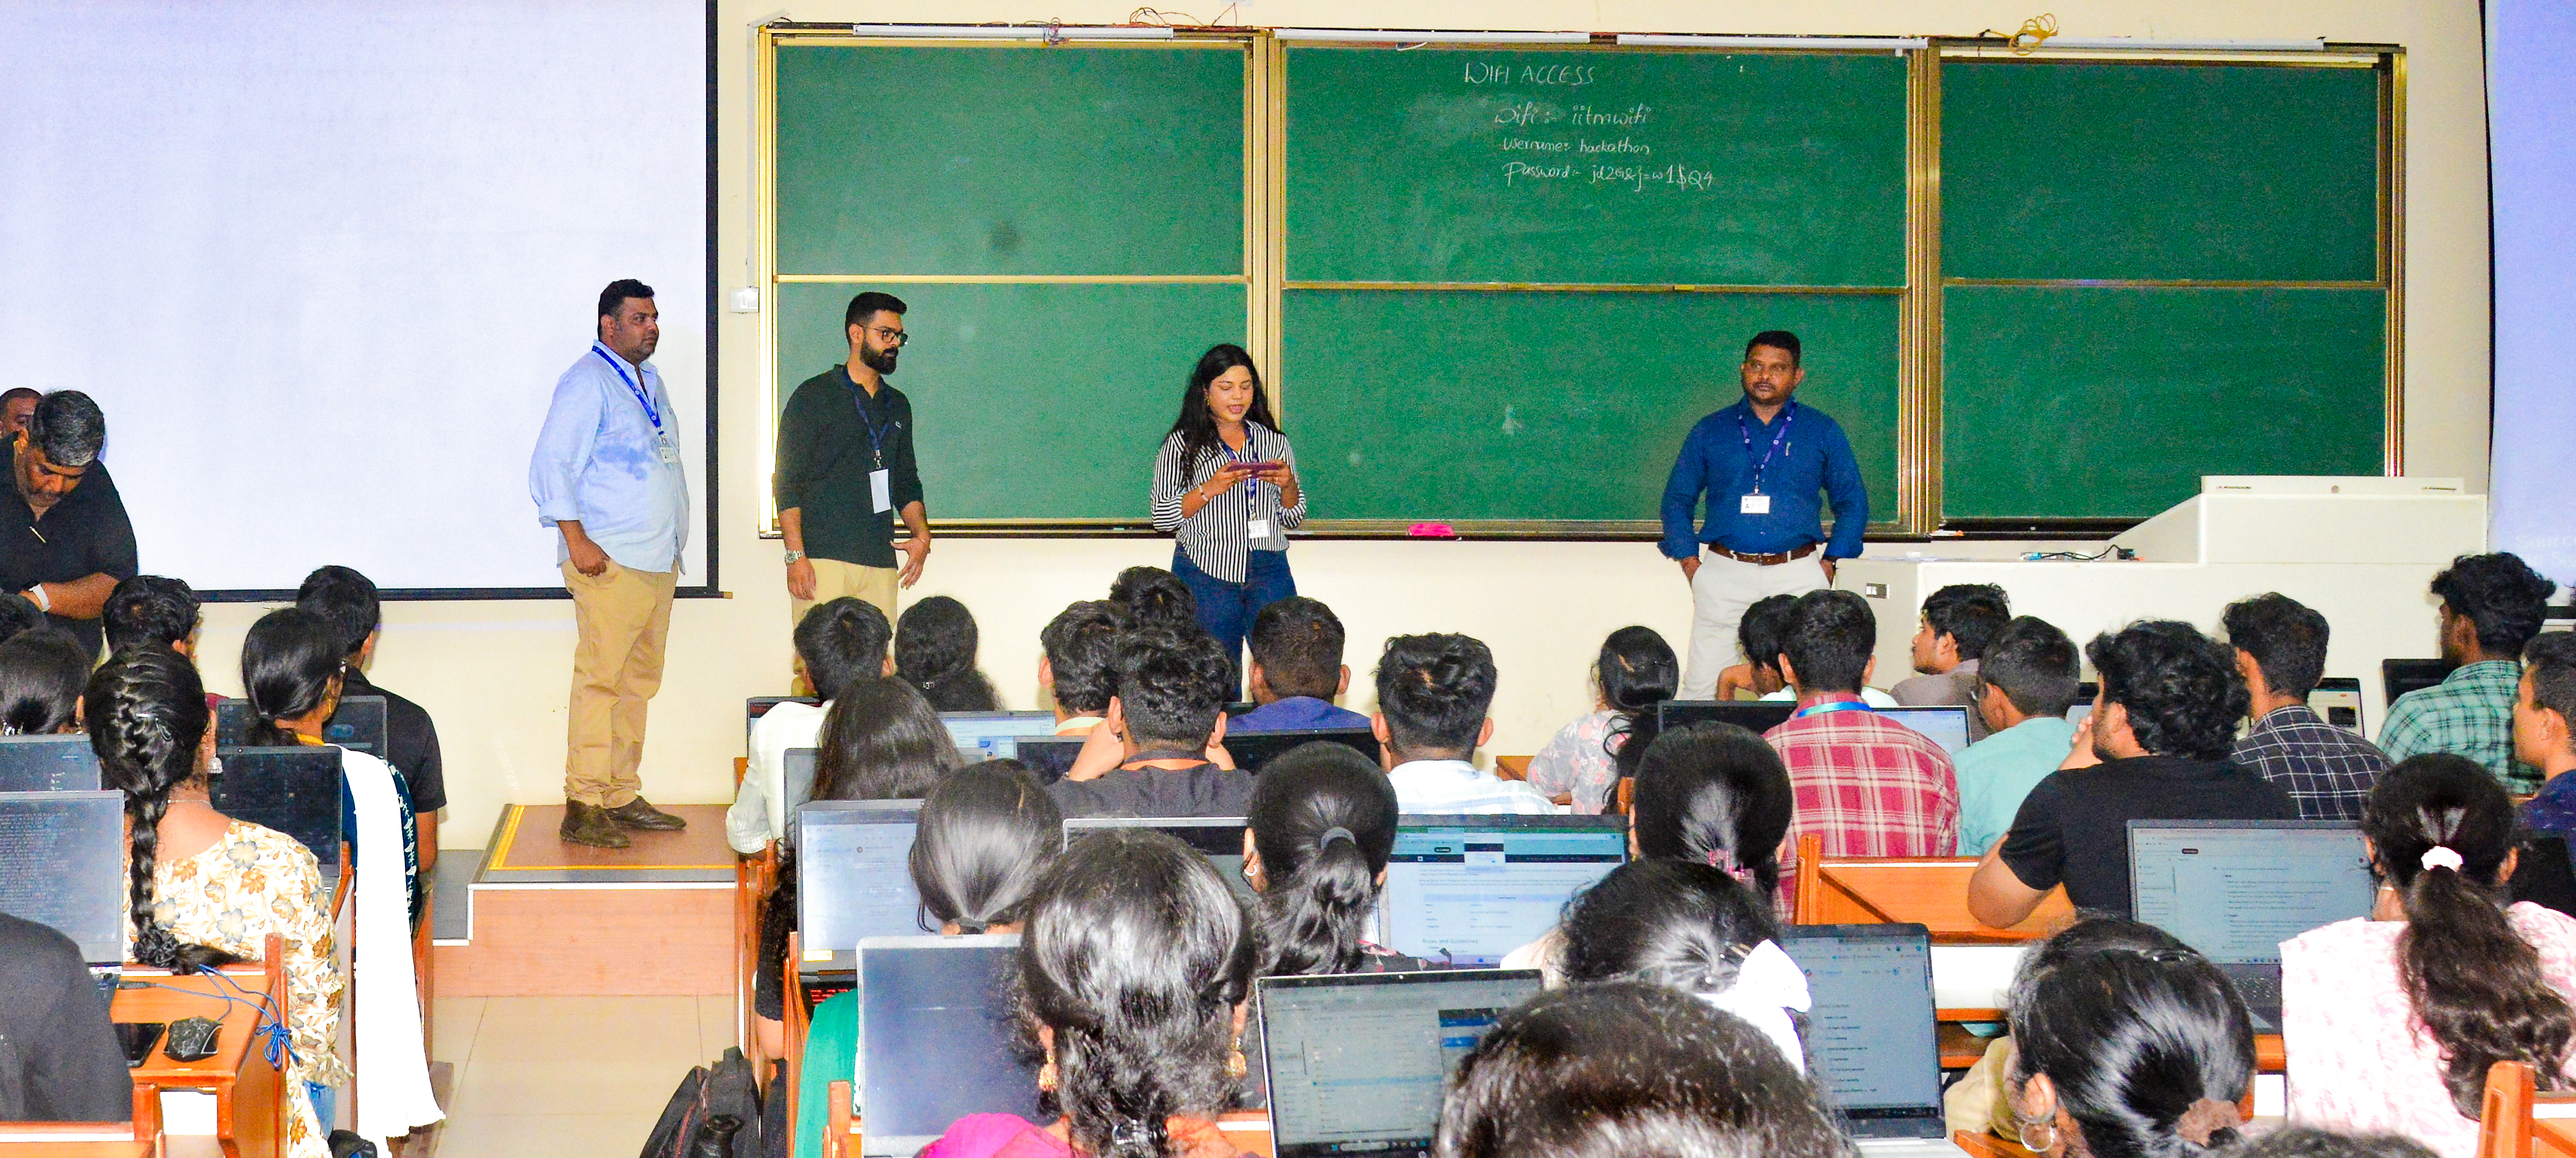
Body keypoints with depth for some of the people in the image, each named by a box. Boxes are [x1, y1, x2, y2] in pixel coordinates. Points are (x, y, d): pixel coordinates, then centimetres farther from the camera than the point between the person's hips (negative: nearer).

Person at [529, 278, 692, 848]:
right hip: (609, 562, -9)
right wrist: (577, 541, -18)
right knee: (600, 681, -10)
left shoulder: (649, 380, 19)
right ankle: (583, 806, -9)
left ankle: (622, 797, 15)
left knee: (640, 682, 10)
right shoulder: (587, 382, -8)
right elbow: (551, 468, -12)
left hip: (658, 560, 9)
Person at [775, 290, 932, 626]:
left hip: (881, 562, 5)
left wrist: (921, 535, 6)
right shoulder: (814, 397, 3)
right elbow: (786, 483, -1)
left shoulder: (897, 405, 21)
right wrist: (796, 556, -12)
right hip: (823, 559, -5)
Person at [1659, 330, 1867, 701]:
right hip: (1724, 572, 0)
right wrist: (1690, 563, 3)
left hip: (1798, 575, 0)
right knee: (1702, 685, -5)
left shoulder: (1823, 431, 12)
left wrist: (1829, 564, 3)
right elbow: (1677, 499, 16)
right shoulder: (1710, 431, 13)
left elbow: (1853, 502, 15)